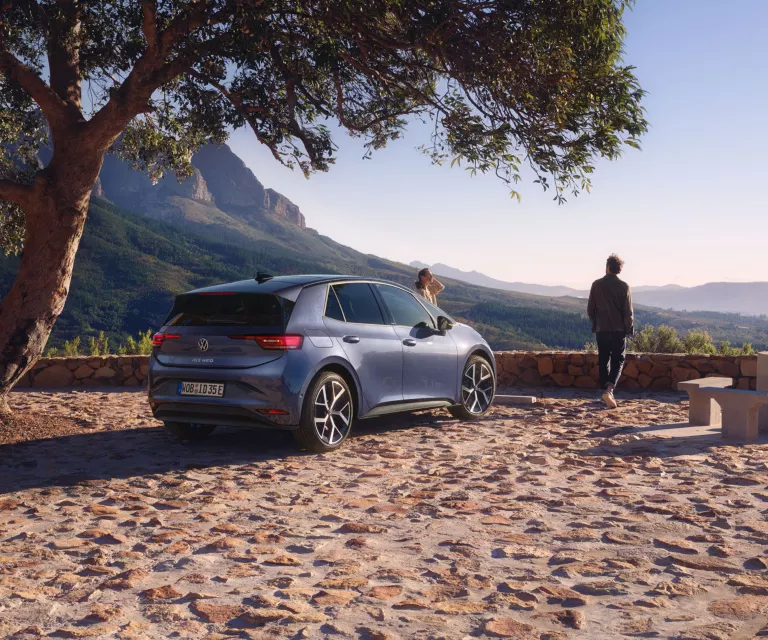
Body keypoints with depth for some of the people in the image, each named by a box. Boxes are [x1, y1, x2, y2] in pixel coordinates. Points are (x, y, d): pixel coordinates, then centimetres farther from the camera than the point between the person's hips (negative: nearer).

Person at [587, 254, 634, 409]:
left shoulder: (597, 285, 0)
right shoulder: (623, 286, -6)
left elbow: (590, 308, 3)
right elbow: (628, 311, -6)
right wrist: (629, 329, 4)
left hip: (601, 329, 2)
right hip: (618, 330, -2)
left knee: (603, 361, 11)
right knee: (618, 361, 3)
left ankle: (605, 391, 14)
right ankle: (609, 389, -17)